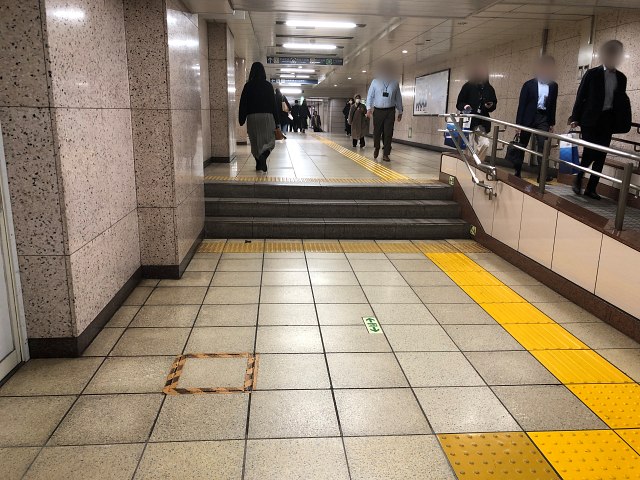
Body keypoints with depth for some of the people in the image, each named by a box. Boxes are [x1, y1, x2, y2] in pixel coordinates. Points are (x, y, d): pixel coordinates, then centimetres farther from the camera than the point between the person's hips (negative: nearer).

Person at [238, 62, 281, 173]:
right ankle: (263, 155, -26)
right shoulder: (268, 85, 0)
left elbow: (243, 103, 1)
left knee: (255, 142, 15)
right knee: (269, 141, 4)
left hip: (252, 117, 1)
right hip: (267, 116, -1)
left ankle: (258, 163, 19)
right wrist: (277, 122, 1)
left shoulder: (248, 85, 2)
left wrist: (242, 120, 7)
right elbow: (274, 103, -1)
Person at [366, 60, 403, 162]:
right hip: (378, 110, 0)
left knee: (388, 133, -2)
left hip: (390, 111, 1)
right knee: (377, 132, 5)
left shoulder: (395, 83, 7)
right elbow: (370, 96, 2)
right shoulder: (375, 82, 4)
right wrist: (369, 108, -9)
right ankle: (376, 148, 32)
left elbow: (398, 98, 12)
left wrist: (400, 112, 12)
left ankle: (386, 154, 5)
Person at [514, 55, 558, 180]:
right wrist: (518, 123, -9)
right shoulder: (529, 84, -1)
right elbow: (522, 104, -4)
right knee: (522, 145, 5)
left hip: (543, 118, 2)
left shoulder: (553, 86, 9)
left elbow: (553, 105, 12)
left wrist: (552, 123, 8)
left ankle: (542, 174, -9)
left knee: (543, 146, -8)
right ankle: (517, 172, 15)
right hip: (528, 117, -2)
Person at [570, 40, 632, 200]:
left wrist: (623, 121, -1)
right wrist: (575, 118, -6)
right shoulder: (592, 74, 0)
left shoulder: (621, 77, 11)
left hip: (608, 121, 4)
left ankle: (591, 188, 9)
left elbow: (621, 101, 13)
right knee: (590, 153, -9)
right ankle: (578, 180, 14)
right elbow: (581, 96, -1)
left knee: (601, 156, 3)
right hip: (591, 120, -4)